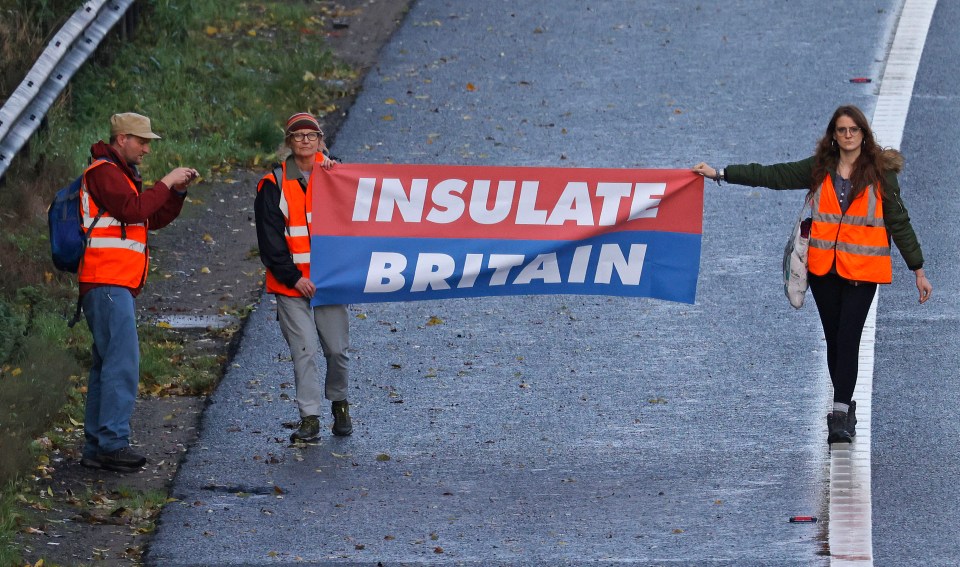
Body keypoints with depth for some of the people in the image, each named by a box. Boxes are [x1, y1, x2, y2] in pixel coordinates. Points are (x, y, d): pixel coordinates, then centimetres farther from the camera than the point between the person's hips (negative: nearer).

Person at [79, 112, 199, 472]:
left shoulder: (121, 173, 25)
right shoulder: (103, 171, -7)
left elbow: (154, 219, 24)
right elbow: (132, 209, -21)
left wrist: (179, 190, 11)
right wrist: (166, 184, -11)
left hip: (119, 286, 11)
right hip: (107, 283, -11)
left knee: (107, 365, 10)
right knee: (122, 363, -16)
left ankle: (96, 448, 11)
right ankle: (113, 443, -20)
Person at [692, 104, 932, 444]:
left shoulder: (880, 173, 1)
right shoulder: (820, 169, 8)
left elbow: (899, 222, 5)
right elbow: (772, 175, 7)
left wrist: (918, 270, 4)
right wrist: (720, 174, 4)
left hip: (862, 270, -3)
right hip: (824, 269, 3)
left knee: (848, 339, -12)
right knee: (834, 339, 8)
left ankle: (839, 416, -14)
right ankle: (845, 409, 20)